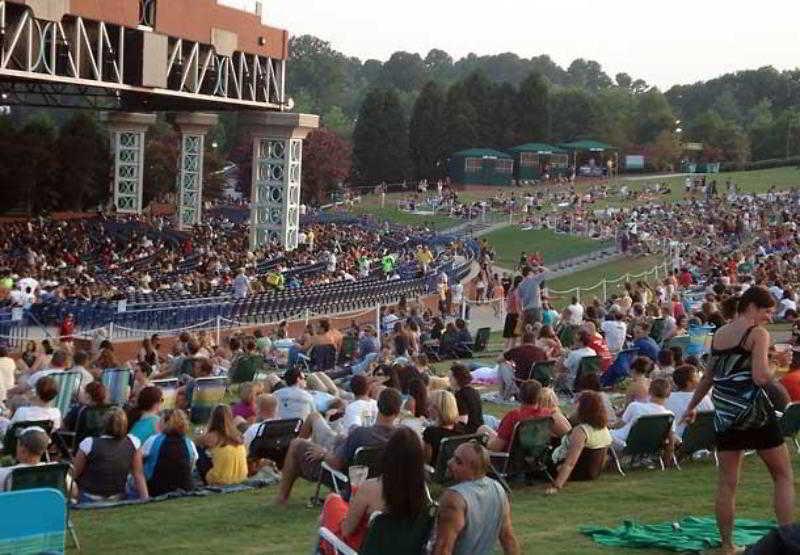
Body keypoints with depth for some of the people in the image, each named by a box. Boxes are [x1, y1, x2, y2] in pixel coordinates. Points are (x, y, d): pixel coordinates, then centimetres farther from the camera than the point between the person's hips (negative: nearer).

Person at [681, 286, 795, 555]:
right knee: (784, 475, 7)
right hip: (755, 411, -6)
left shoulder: (719, 334, 13)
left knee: (727, 483, 8)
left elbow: (708, 377, 20)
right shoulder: (758, 334, -8)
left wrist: (692, 406, 31)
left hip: (725, 413, 6)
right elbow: (761, 377, -18)